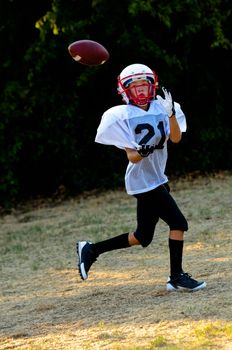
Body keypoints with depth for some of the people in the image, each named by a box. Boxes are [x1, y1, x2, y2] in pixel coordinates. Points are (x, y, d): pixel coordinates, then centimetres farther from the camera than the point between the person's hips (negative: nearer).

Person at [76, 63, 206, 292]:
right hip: (143, 181, -7)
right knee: (178, 223, -12)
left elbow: (176, 138, -7)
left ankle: (91, 250, 23)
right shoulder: (122, 116, -9)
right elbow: (132, 157, -12)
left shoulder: (160, 108, 6)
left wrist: (171, 114, -21)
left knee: (143, 238, 13)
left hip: (157, 179, 7)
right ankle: (177, 277, -3)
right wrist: (142, 151, -34)